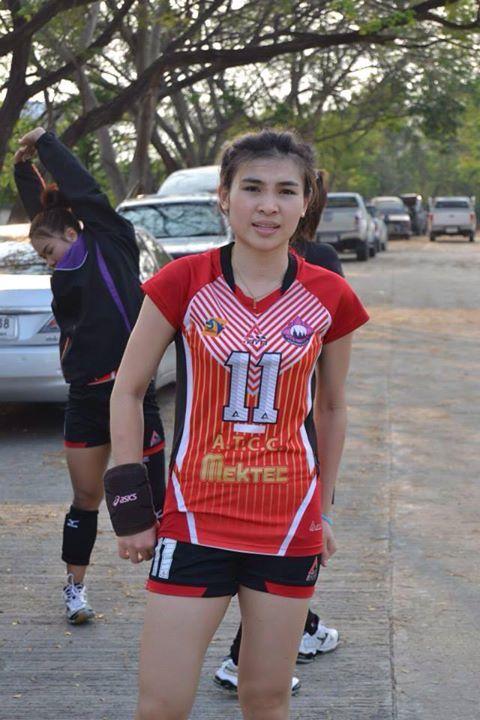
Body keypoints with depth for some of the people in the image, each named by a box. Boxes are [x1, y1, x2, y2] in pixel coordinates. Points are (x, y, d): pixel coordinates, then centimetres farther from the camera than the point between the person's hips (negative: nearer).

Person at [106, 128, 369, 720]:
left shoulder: (330, 298, -1)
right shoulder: (183, 283, -7)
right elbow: (127, 390, 1)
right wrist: (130, 506, -2)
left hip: (290, 524, 2)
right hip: (195, 520, -1)